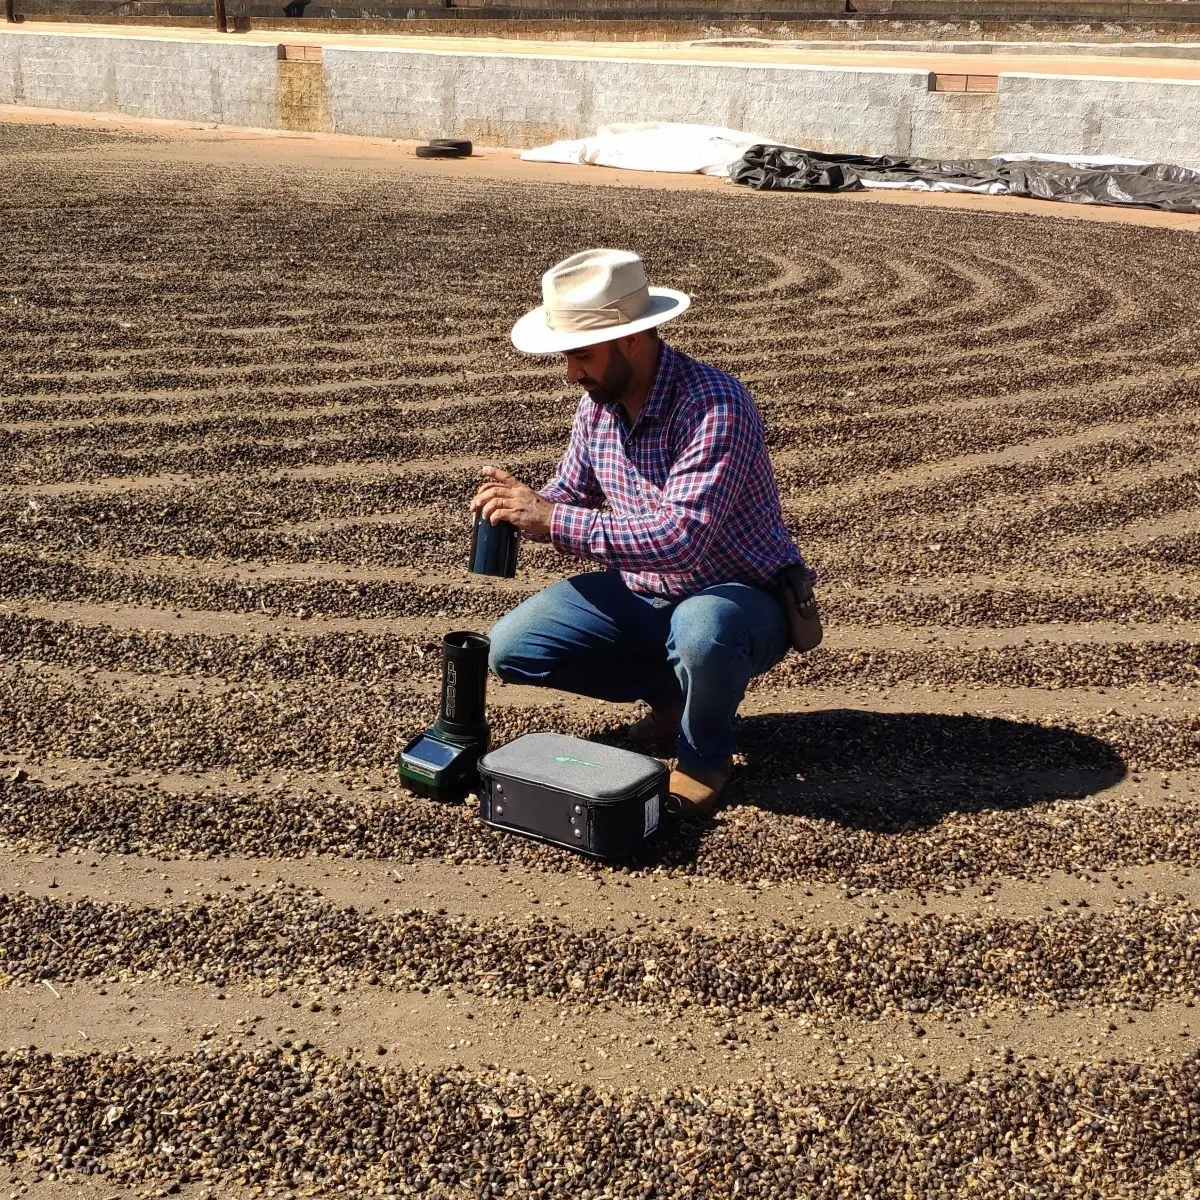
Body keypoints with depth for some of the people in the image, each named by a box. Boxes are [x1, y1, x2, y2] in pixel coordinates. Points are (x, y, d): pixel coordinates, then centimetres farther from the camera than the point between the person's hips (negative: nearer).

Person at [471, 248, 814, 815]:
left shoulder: (714, 405, -29)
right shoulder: (597, 403, -4)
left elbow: (681, 539, -38)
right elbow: (568, 496, 9)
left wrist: (552, 520, -36)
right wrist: (518, 503, -15)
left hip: (740, 595, -7)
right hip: (642, 595, 7)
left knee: (703, 633, -42)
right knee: (510, 649, -5)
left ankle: (705, 755, -7)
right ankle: (671, 691, 13)